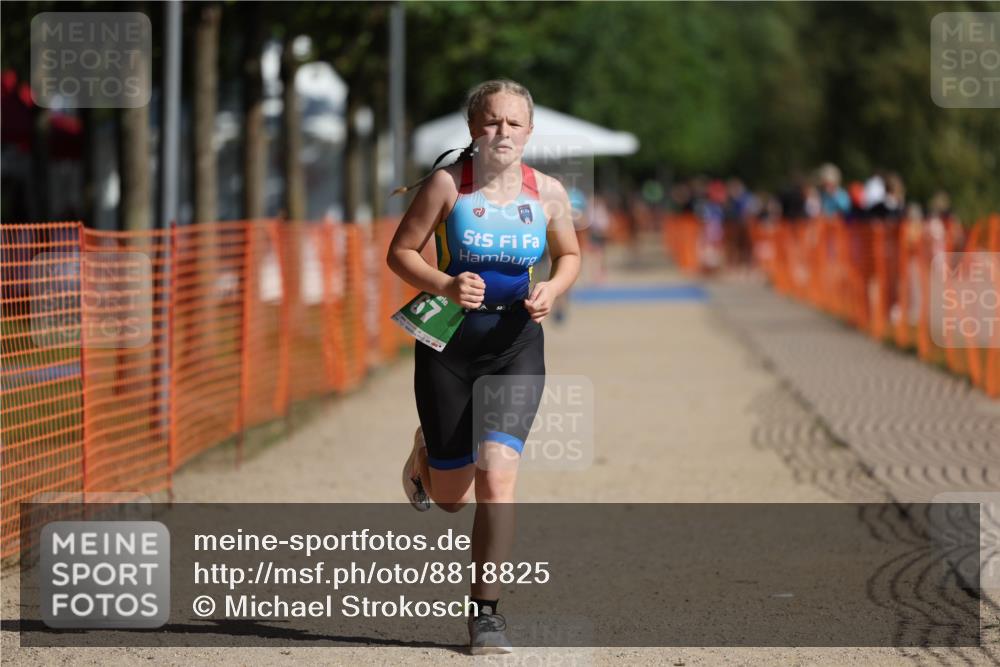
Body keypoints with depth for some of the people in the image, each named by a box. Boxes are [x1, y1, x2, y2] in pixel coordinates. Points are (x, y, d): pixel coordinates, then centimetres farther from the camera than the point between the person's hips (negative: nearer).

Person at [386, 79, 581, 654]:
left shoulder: (548, 193, -3)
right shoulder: (447, 184, -10)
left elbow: (570, 255, 13)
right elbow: (400, 252, -5)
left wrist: (552, 291, -7)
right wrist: (445, 285, -23)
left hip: (517, 344, 1)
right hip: (449, 344, -1)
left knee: (497, 473, -16)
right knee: (450, 496, 8)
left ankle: (486, 612, -5)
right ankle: (425, 454, 48)